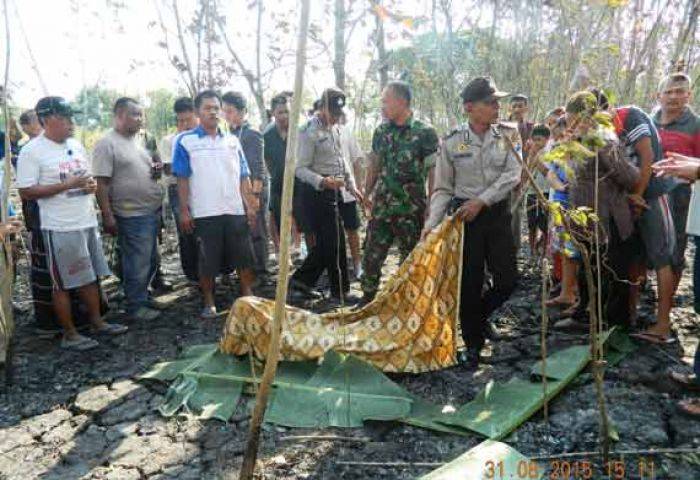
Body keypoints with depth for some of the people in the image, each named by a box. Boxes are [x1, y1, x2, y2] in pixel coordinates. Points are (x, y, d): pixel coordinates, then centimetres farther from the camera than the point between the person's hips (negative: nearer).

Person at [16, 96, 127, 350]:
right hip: (60, 228, -7)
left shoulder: (76, 145, 10)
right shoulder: (32, 151, -11)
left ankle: (97, 321, 28)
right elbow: (26, 192, -15)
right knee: (63, 283, 4)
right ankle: (69, 334, 15)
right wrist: (67, 185, -20)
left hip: (88, 222, 7)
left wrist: (91, 184, -3)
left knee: (90, 276, 15)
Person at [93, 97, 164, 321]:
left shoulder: (137, 140, 13)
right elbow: (101, 184, -15)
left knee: (150, 260, 17)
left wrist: (155, 170, 3)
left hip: (152, 211, 8)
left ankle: (143, 293, 34)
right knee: (137, 263, 0)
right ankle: (136, 306, 13)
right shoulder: (106, 144, -12)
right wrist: (107, 216, -18)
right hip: (132, 215, -8)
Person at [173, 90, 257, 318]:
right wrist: (184, 211, -6)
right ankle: (209, 303, 19)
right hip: (204, 213, -3)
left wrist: (250, 206, 5)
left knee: (244, 256, 6)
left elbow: (243, 177, 11)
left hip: (236, 210, 3)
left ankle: (248, 297, 20)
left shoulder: (232, 140, 11)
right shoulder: (185, 141, 1)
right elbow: (182, 179, -1)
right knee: (208, 259, 5)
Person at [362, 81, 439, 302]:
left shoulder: (425, 132, -10)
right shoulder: (381, 131, 6)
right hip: (381, 207, 5)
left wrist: (432, 208, -13)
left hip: (411, 210, -4)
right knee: (371, 257, 10)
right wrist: (367, 193, 13)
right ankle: (367, 299, 26)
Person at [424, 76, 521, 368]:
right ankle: (473, 344, 21)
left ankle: (476, 316, 32)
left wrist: (481, 201, -18)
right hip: (463, 216, -2)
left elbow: (512, 175, -9)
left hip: (498, 214, 2)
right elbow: (443, 189, 0)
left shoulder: (507, 135, 1)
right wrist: (432, 221, -12)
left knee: (507, 279, 2)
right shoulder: (452, 142, -3)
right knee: (470, 282, 3)